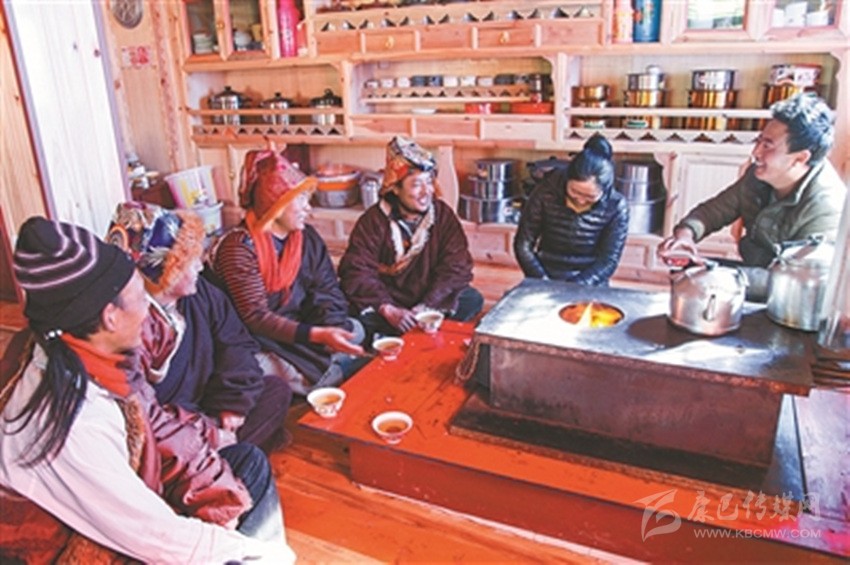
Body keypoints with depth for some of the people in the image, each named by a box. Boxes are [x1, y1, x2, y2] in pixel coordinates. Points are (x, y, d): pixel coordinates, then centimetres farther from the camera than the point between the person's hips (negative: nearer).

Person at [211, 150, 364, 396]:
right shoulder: (240, 247, -17)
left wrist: (332, 329, -20)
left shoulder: (307, 237, 3)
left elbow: (328, 291, 2)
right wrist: (318, 335, -34)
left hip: (303, 328, 6)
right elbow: (256, 318, -22)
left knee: (354, 331, -16)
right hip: (263, 341, -6)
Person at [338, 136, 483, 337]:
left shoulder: (443, 215, -7)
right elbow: (357, 271, -19)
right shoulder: (374, 220, -13)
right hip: (386, 298, -3)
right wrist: (389, 310, -33)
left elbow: (456, 266, -12)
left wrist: (427, 306, -25)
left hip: (430, 299, 3)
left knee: (472, 300, -16)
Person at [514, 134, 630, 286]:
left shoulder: (616, 207, -9)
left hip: (589, 286, 0)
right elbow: (523, 245, -5)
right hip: (546, 282, 0)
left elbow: (609, 260, -6)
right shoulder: (546, 193, -10)